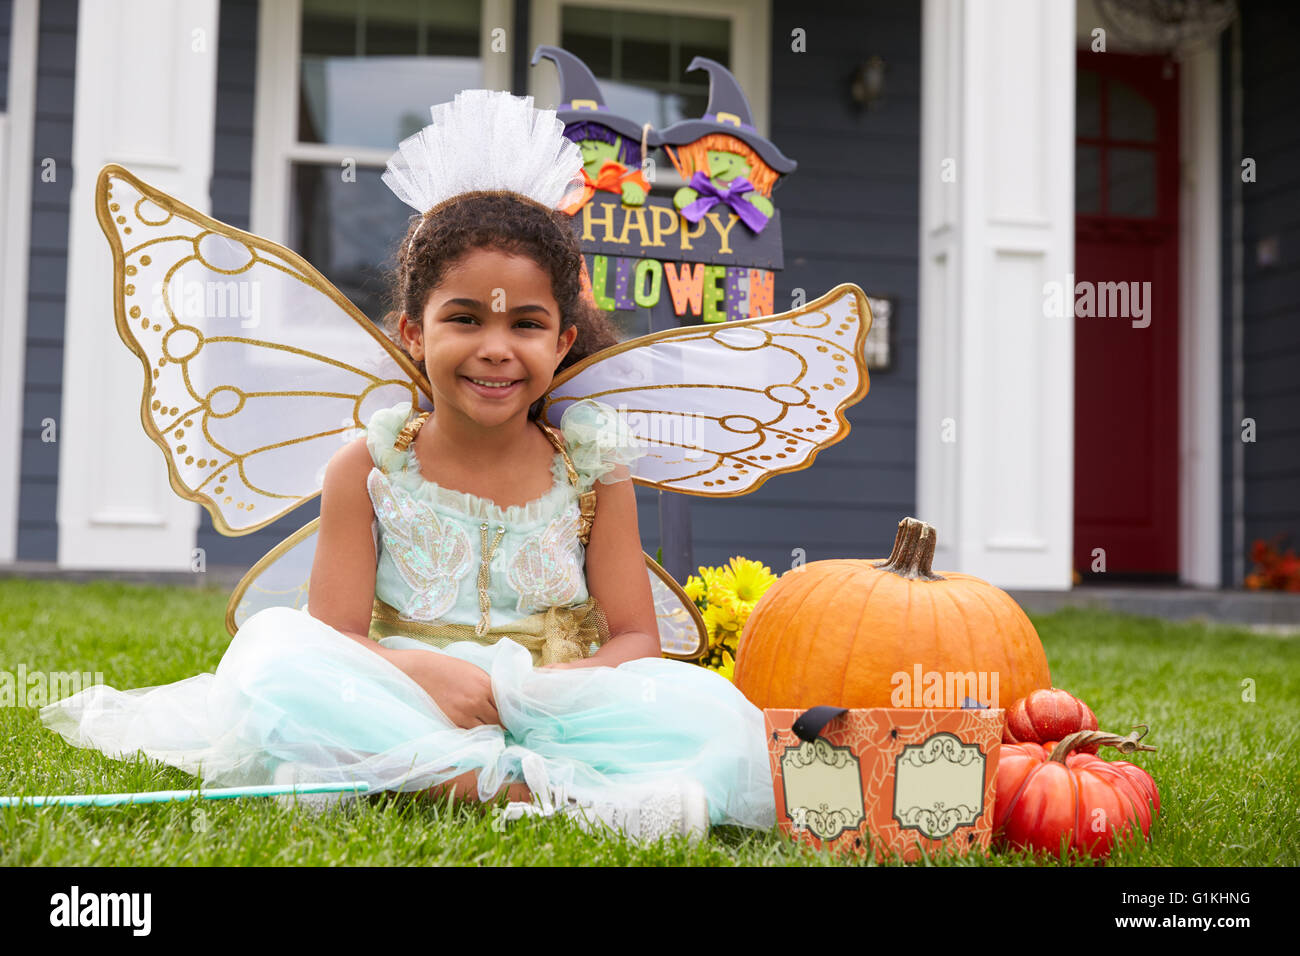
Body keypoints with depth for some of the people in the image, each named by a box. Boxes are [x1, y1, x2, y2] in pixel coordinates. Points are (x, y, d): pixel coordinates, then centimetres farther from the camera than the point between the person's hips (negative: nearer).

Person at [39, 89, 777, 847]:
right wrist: (419, 670, -24)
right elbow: (333, 636, -3)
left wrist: (556, 685, -20)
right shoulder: (368, 469, 1)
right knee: (277, 649, -28)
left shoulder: (593, 471, 3)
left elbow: (635, 639, 2)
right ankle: (531, 787, -33)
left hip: (550, 710, 1)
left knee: (707, 712, -25)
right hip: (400, 709, 0)